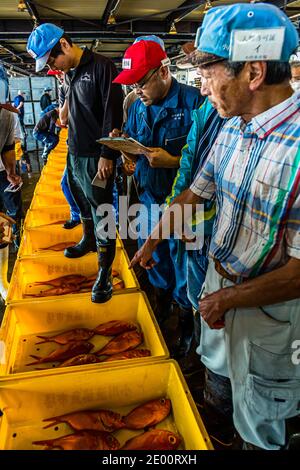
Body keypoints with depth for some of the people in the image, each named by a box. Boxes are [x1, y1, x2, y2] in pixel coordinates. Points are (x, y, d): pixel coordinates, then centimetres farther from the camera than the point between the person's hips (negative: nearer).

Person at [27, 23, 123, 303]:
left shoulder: (101, 67, -11)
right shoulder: (70, 73, 14)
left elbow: (113, 114, -16)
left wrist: (107, 156, -18)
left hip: (96, 158, -8)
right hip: (75, 154, 8)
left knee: (101, 213, -3)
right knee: (83, 204, 20)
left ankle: (105, 271, 6)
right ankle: (88, 241, 43)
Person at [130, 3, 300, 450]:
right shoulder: (232, 129, -5)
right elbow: (195, 192, 8)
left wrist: (228, 298, -18)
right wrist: (153, 240, 14)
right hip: (218, 280, 7)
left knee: (259, 421, 18)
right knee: (217, 368, 32)